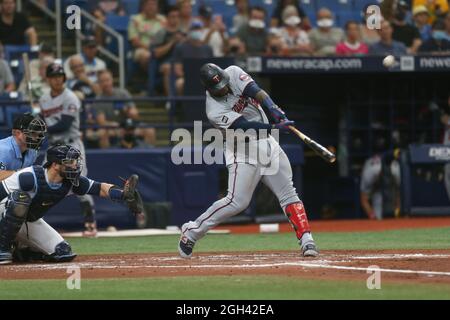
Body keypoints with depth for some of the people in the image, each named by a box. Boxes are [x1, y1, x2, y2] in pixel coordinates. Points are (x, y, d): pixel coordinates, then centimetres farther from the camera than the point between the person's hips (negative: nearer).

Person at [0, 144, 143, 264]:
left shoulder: (71, 182, -13)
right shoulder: (31, 177, -33)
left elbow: (100, 188, -14)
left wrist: (123, 195, -31)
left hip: (32, 222, 7)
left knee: (63, 253, -5)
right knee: (20, 197, -41)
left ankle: (20, 251, 15)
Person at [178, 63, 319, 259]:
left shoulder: (233, 73, -5)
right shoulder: (215, 112, -21)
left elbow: (255, 90, -19)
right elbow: (246, 125, -27)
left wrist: (274, 110, -35)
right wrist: (276, 127, -37)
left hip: (267, 143, 6)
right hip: (243, 150, -6)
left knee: (288, 194, -1)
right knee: (237, 202, -13)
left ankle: (306, 241, -5)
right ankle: (191, 231, 1)